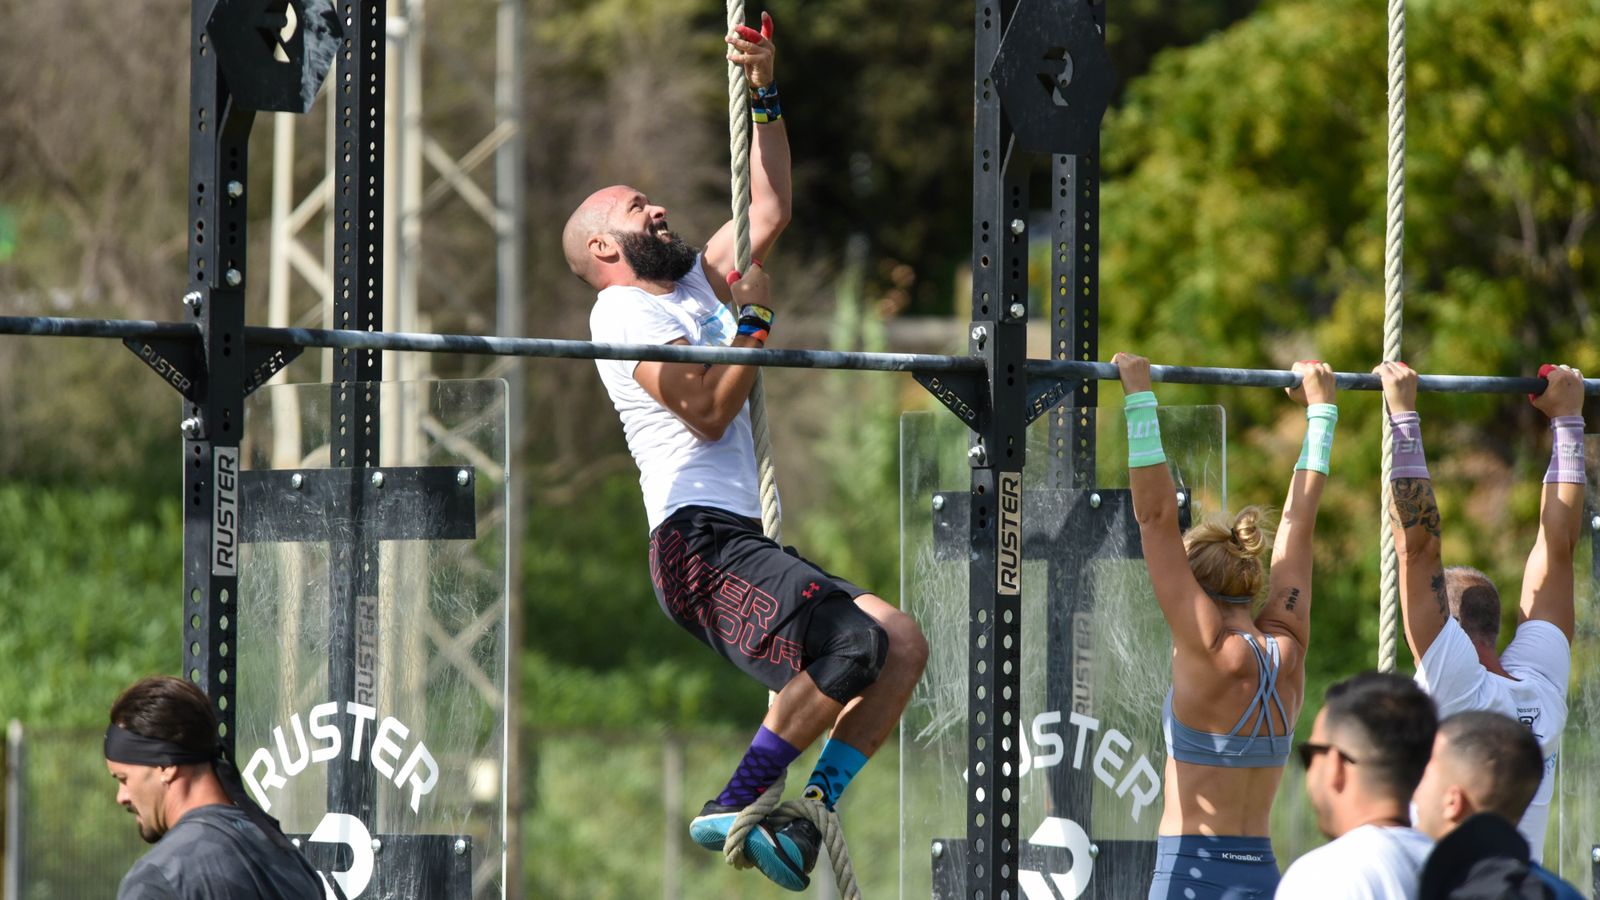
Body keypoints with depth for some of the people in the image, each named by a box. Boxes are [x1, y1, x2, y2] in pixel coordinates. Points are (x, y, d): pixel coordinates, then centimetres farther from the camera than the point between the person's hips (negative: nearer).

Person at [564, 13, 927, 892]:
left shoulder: (691, 286, 24)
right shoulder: (621, 308, -2)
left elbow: (769, 209, 29)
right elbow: (705, 410, -13)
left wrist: (763, 95, 22)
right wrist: (753, 321, -4)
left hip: (743, 543, 9)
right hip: (699, 542, -9)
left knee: (903, 643, -2)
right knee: (854, 645, -25)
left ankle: (809, 812, -4)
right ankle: (732, 810, -18)